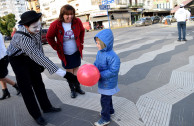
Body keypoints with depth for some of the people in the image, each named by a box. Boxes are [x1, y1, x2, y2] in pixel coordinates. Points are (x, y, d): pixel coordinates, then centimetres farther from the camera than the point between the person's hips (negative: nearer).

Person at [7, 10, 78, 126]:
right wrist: (64, 74, -54)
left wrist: (41, 63, -2)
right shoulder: (22, 38, -40)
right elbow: (39, 57, -48)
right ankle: (36, 115, 17)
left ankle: (46, 107, 26)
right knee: (26, 87, 1)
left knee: (38, 82, 10)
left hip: (30, 56, 6)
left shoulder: (36, 27, -20)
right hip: (18, 59, -6)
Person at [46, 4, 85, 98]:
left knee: (76, 70, 11)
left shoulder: (77, 22, -11)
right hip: (65, 54, -2)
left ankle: (78, 87, 29)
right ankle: (72, 90, 24)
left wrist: (81, 42, 4)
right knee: (69, 72, 8)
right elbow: (49, 37, -2)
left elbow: (82, 31, 10)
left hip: (76, 52, 2)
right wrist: (57, 48, -4)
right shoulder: (55, 24, -16)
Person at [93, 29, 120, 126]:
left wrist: (100, 75, -29)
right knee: (107, 97, 27)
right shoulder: (99, 52, -2)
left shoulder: (112, 56, -29)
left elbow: (113, 71, -29)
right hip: (103, 81, 8)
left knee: (104, 100, 6)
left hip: (108, 83, -8)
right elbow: (96, 64, 9)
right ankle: (110, 110, 51)